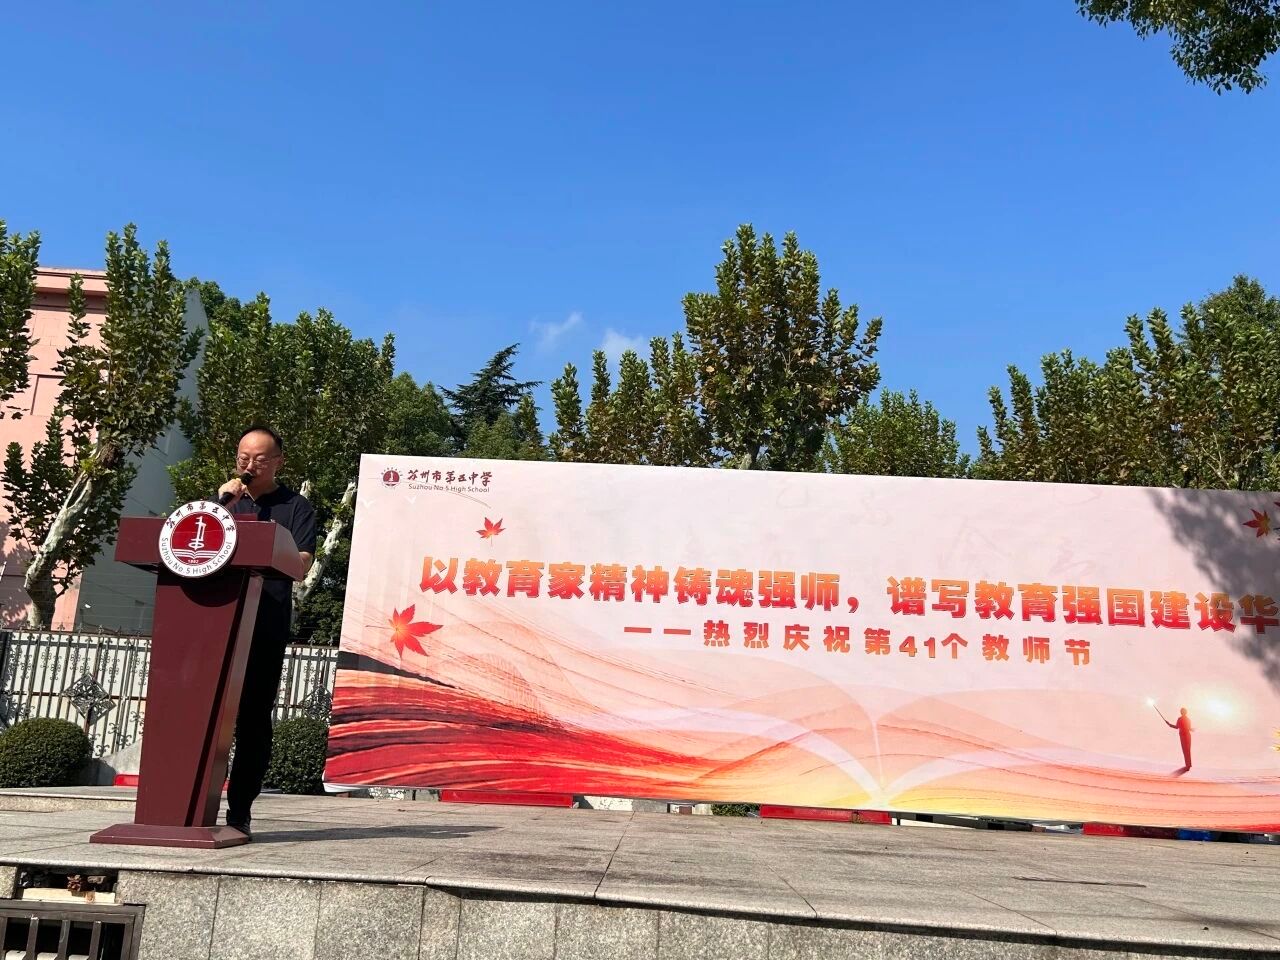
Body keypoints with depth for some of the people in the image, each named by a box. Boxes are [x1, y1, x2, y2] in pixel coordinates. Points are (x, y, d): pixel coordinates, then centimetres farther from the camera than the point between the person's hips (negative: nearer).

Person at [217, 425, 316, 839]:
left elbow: (302, 565, -2)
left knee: (253, 718, 0)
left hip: (266, 623, -2)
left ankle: (239, 811, 4)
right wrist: (221, 507, 0)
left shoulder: (295, 506, 9)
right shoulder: (224, 499, 21)